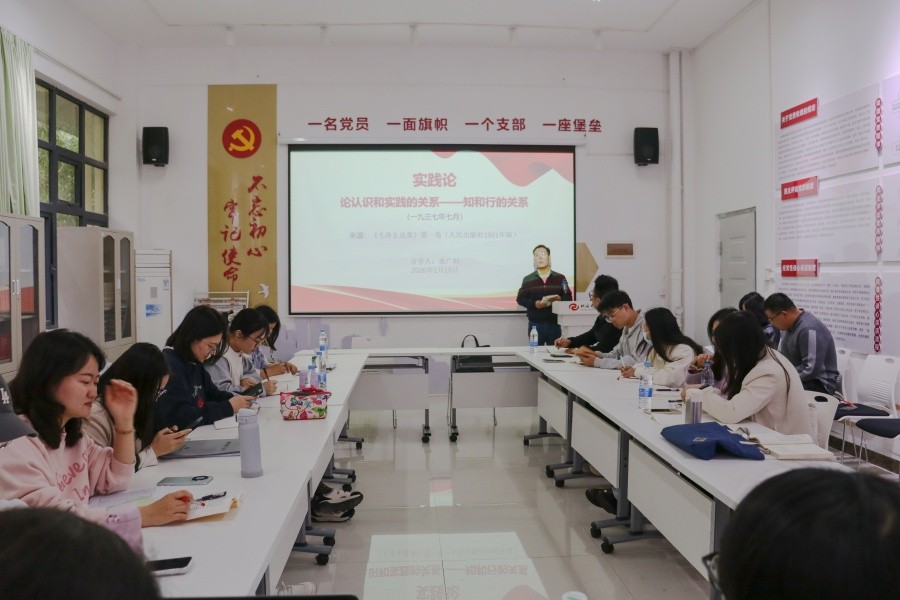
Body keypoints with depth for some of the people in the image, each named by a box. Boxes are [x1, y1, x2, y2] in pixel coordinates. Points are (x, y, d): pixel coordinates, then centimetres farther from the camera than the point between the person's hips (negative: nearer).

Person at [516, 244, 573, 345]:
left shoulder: (560, 278, 6)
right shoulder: (527, 279, 4)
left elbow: (568, 297, 4)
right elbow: (520, 299, -1)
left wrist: (558, 299, -18)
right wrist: (537, 304, -17)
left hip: (554, 324, 0)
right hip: (535, 324, 0)